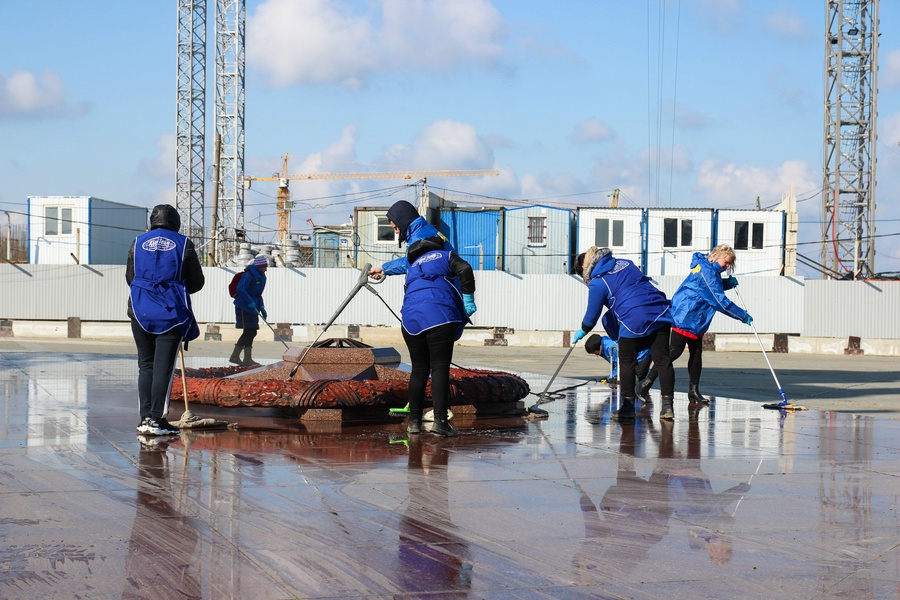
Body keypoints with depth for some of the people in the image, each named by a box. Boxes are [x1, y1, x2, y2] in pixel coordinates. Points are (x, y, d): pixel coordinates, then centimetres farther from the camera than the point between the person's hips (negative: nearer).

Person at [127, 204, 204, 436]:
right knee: (164, 365, -2)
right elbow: (197, 282, 3)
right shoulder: (183, 244, -1)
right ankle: (157, 419, -5)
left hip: (140, 311, 3)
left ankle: (145, 418, 8)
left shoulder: (138, 243, 6)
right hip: (171, 313, -3)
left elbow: (130, 278, 14)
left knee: (145, 364, 11)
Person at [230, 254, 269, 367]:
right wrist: (250, 301, -31)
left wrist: (262, 309, 21)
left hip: (252, 307, 10)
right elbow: (240, 288, -25)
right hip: (244, 307, -10)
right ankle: (247, 359, -7)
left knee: (251, 332, 10)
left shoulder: (261, 277, 16)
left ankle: (235, 356, 17)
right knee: (249, 331, -10)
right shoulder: (249, 275, -14)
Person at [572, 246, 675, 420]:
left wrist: (582, 331, 26)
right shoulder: (625, 263, 19)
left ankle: (628, 406, 12)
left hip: (633, 320, -6)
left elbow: (592, 313, 7)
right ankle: (667, 405, 2)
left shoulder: (597, 283, -1)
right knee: (662, 360, 5)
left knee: (627, 362, 10)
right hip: (660, 313, 6)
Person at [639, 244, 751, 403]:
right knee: (674, 352, -7)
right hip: (685, 318, -10)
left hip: (696, 321, 10)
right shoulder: (707, 272, -20)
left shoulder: (706, 268, 10)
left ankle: (694, 390, 12)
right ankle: (648, 382, 0)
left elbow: (713, 287, 29)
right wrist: (743, 316, -16)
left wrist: (728, 283, 7)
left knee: (696, 354, 9)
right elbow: (720, 301, -22)